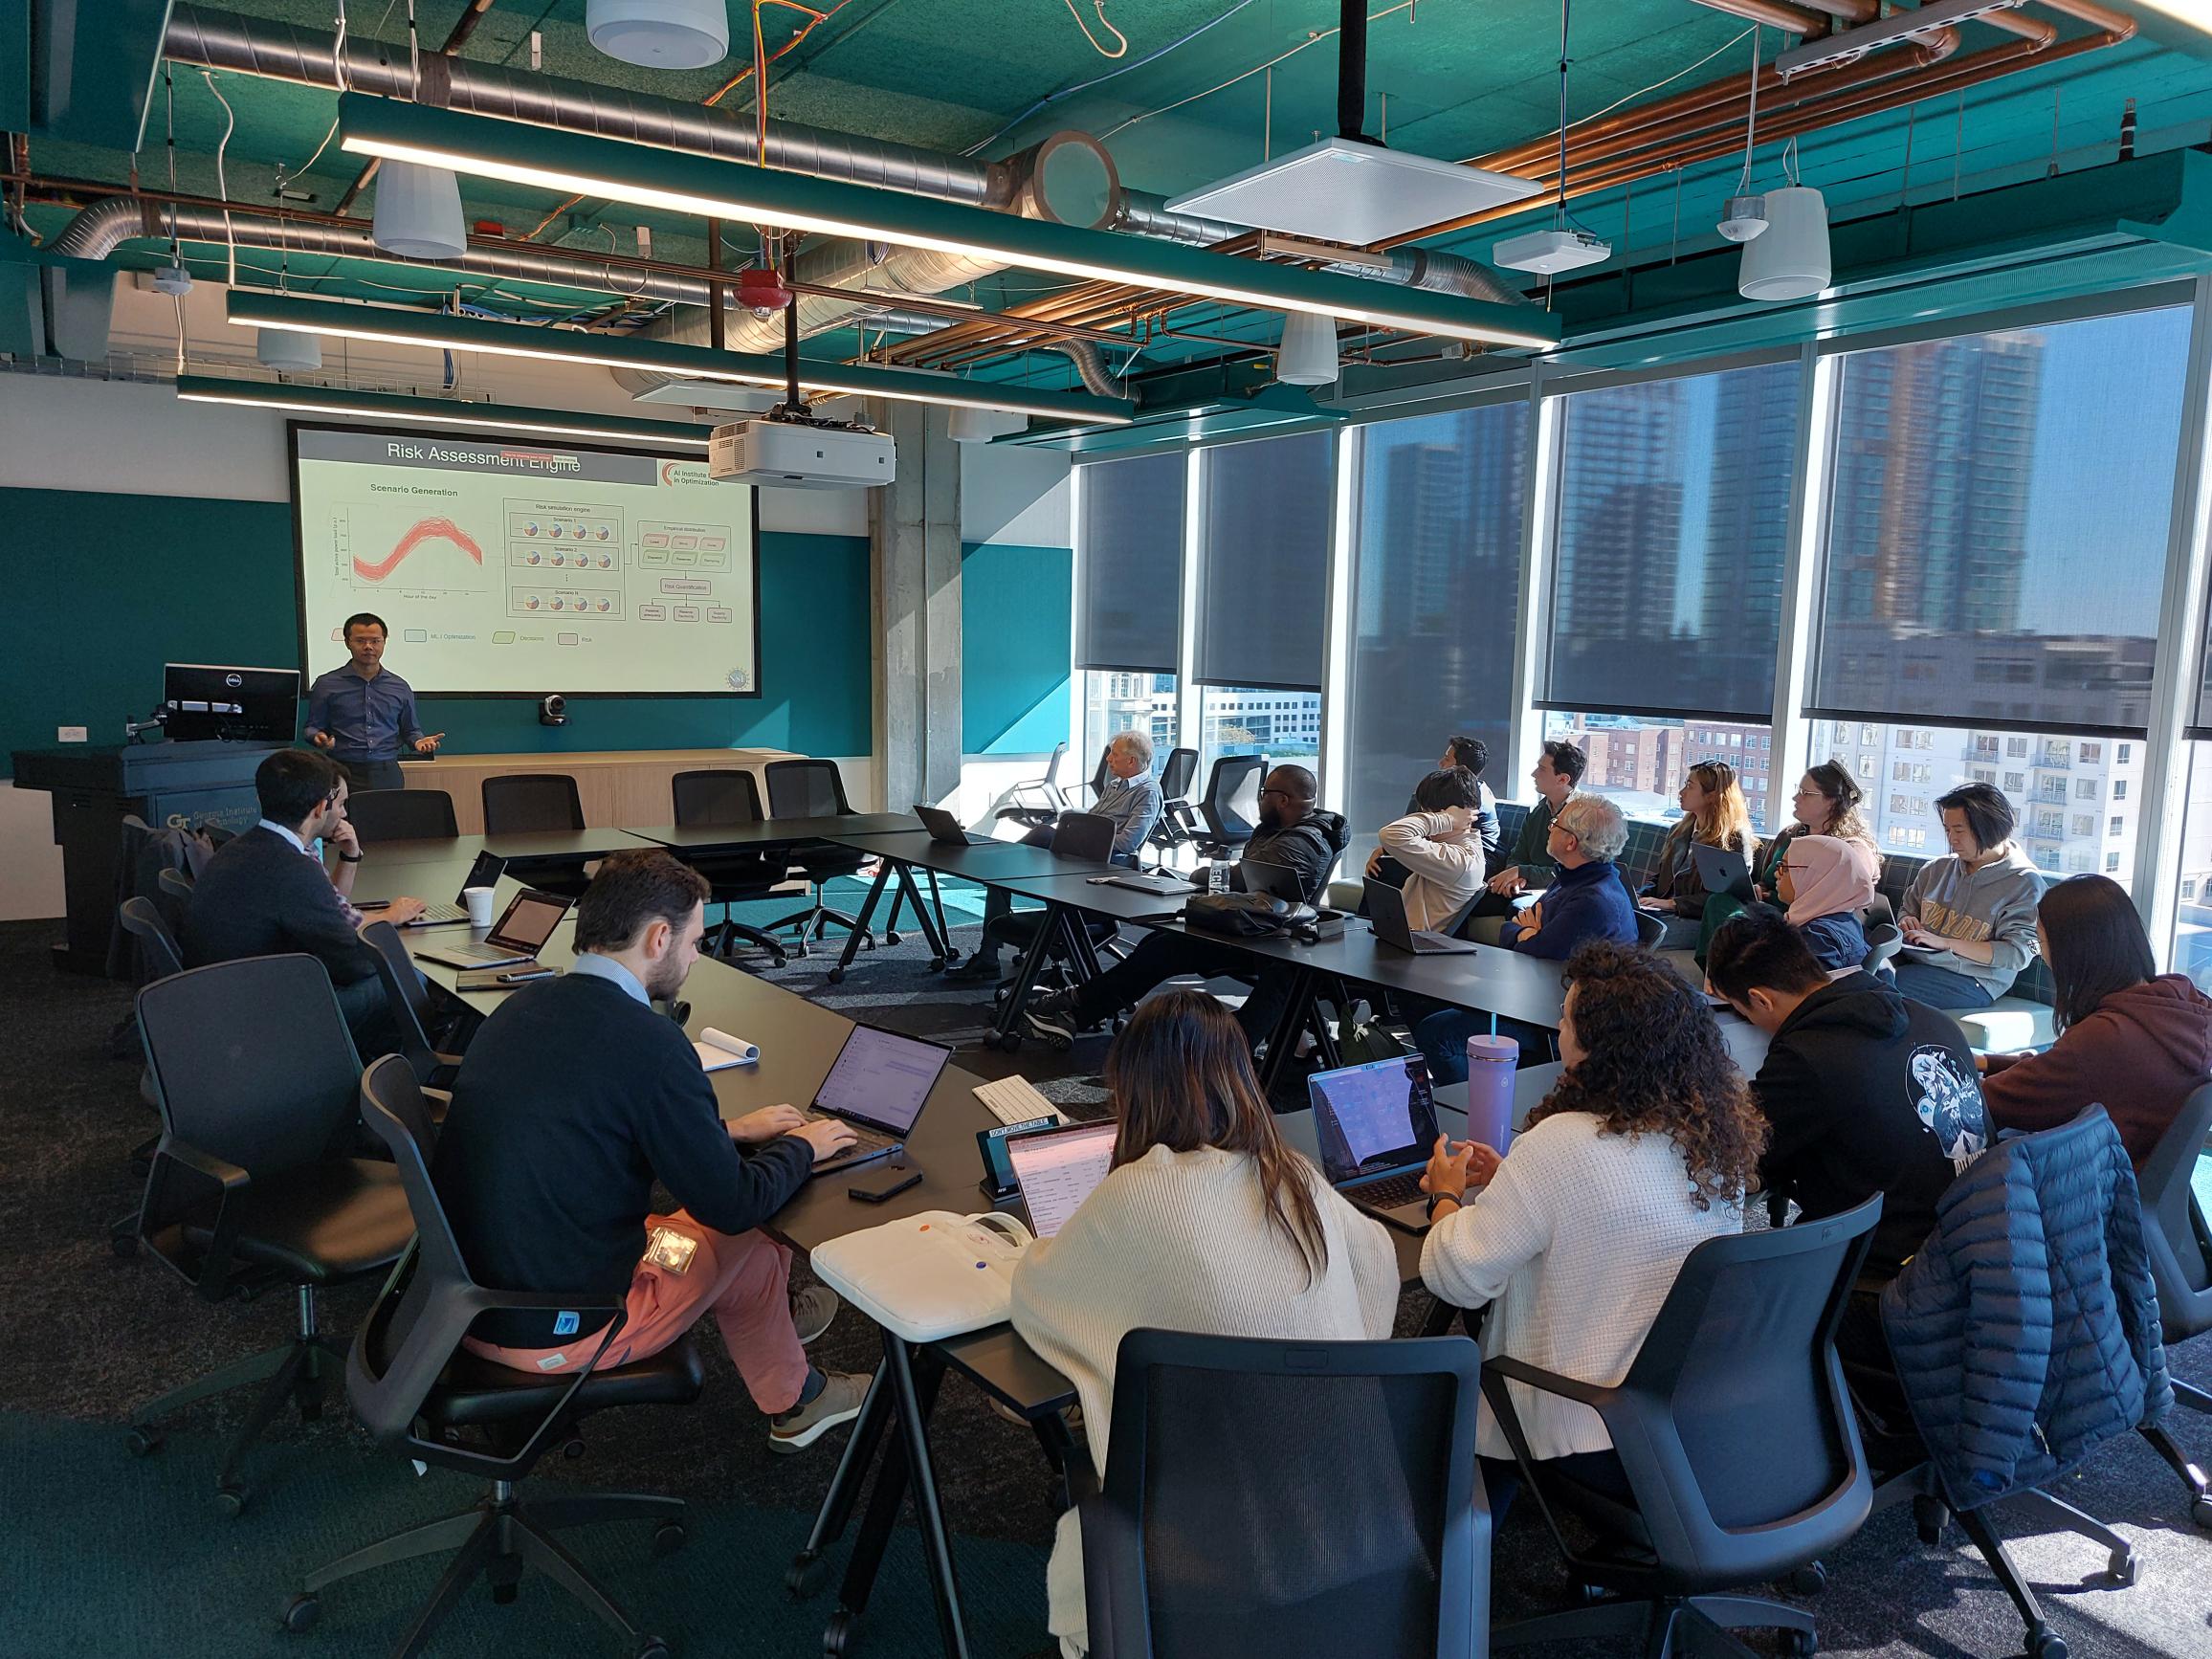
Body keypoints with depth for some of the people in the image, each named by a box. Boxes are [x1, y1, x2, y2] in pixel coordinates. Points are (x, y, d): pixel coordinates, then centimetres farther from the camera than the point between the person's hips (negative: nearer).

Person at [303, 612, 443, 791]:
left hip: (387, 773, 2)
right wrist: (319, 737, -10)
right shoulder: (326, 685, 7)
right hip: (343, 772, -2)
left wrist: (419, 741, -1)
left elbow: (410, 730, 21)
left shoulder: (400, 688, 13)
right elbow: (312, 727, 11)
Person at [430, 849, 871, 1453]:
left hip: (464, 1300, 7)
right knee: (746, 1232, 15)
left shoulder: (523, 1006, 0)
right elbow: (733, 1205, -16)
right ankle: (792, 1404, 37)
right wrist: (800, 1147, 4)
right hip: (549, 1336, -7)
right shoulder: (648, 1042, -24)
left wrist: (728, 1131, 17)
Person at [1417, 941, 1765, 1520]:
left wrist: (1446, 1195, 0)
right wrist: (1507, 1182, 14)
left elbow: (1459, 1277, -19)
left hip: (1605, 1441, -7)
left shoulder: (1562, 1146, -26)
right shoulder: (1715, 1134, -3)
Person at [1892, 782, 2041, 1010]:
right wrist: (1907, 921, 3)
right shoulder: (1936, 869, 16)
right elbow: (1906, 910, 29)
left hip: (1971, 980, -6)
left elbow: (2018, 953, -10)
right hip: (1915, 961, 6)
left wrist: (1944, 942, -15)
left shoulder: (2024, 884, -2)